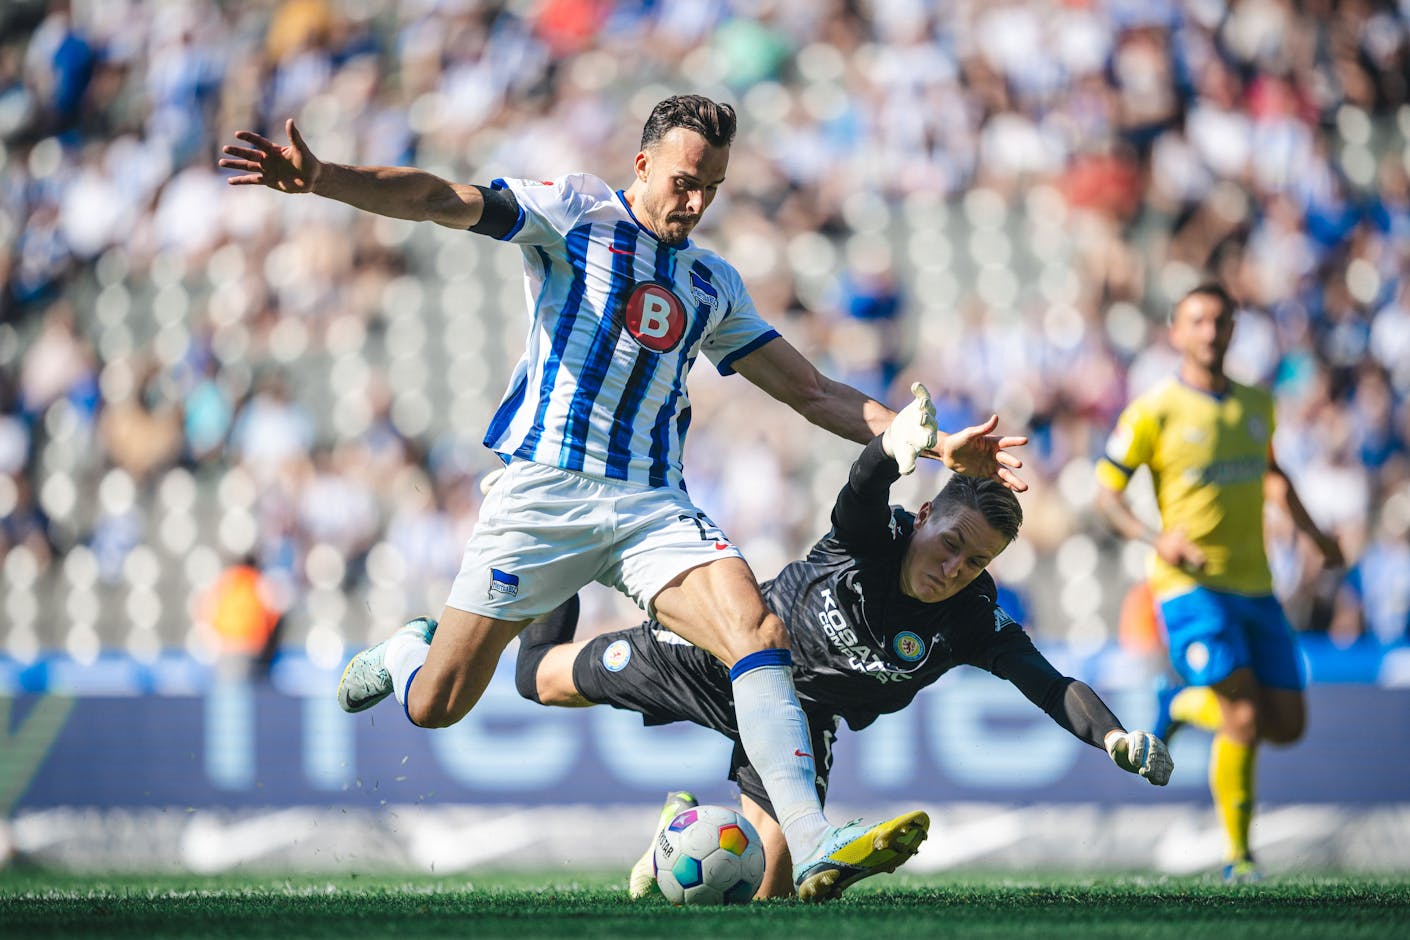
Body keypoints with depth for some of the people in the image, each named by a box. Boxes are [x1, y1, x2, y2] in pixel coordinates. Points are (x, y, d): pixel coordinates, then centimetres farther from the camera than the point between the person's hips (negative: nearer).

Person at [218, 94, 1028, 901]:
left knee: (759, 631, -24)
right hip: (544, 492, -3)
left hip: (653, 504, 3)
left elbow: (813, 391, 21)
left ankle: (815, 850, -33)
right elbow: (442, 200, -11)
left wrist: (935, 442, 10)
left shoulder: (715, 284, 18)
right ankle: (404, 650, 40)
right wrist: (320, 178, -27)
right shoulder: (573, 213, 3)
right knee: (434, 707, 1)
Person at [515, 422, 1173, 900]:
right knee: (544, 677, 11)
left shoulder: (972, 621, -25)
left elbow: (1051, 685, -32)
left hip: (798, 718, 2)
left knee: (767, 890, -10)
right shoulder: (871, 536, -32)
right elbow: (867, 478, -54)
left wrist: (1115, 737, -52)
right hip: (718, 655, -2)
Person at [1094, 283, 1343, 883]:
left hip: (1255, 586, 6)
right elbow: (1106, 494, -5)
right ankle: (1238, 856, -2)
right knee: (1245, 722, -17)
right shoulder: (1154, 411, -8)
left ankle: (1184, 705, 30)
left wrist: (1315, 536, 22)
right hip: (1192, 586, -6)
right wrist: (1156, 539, -22)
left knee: (1288, 725, 2)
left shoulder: (1256, 403, 9)